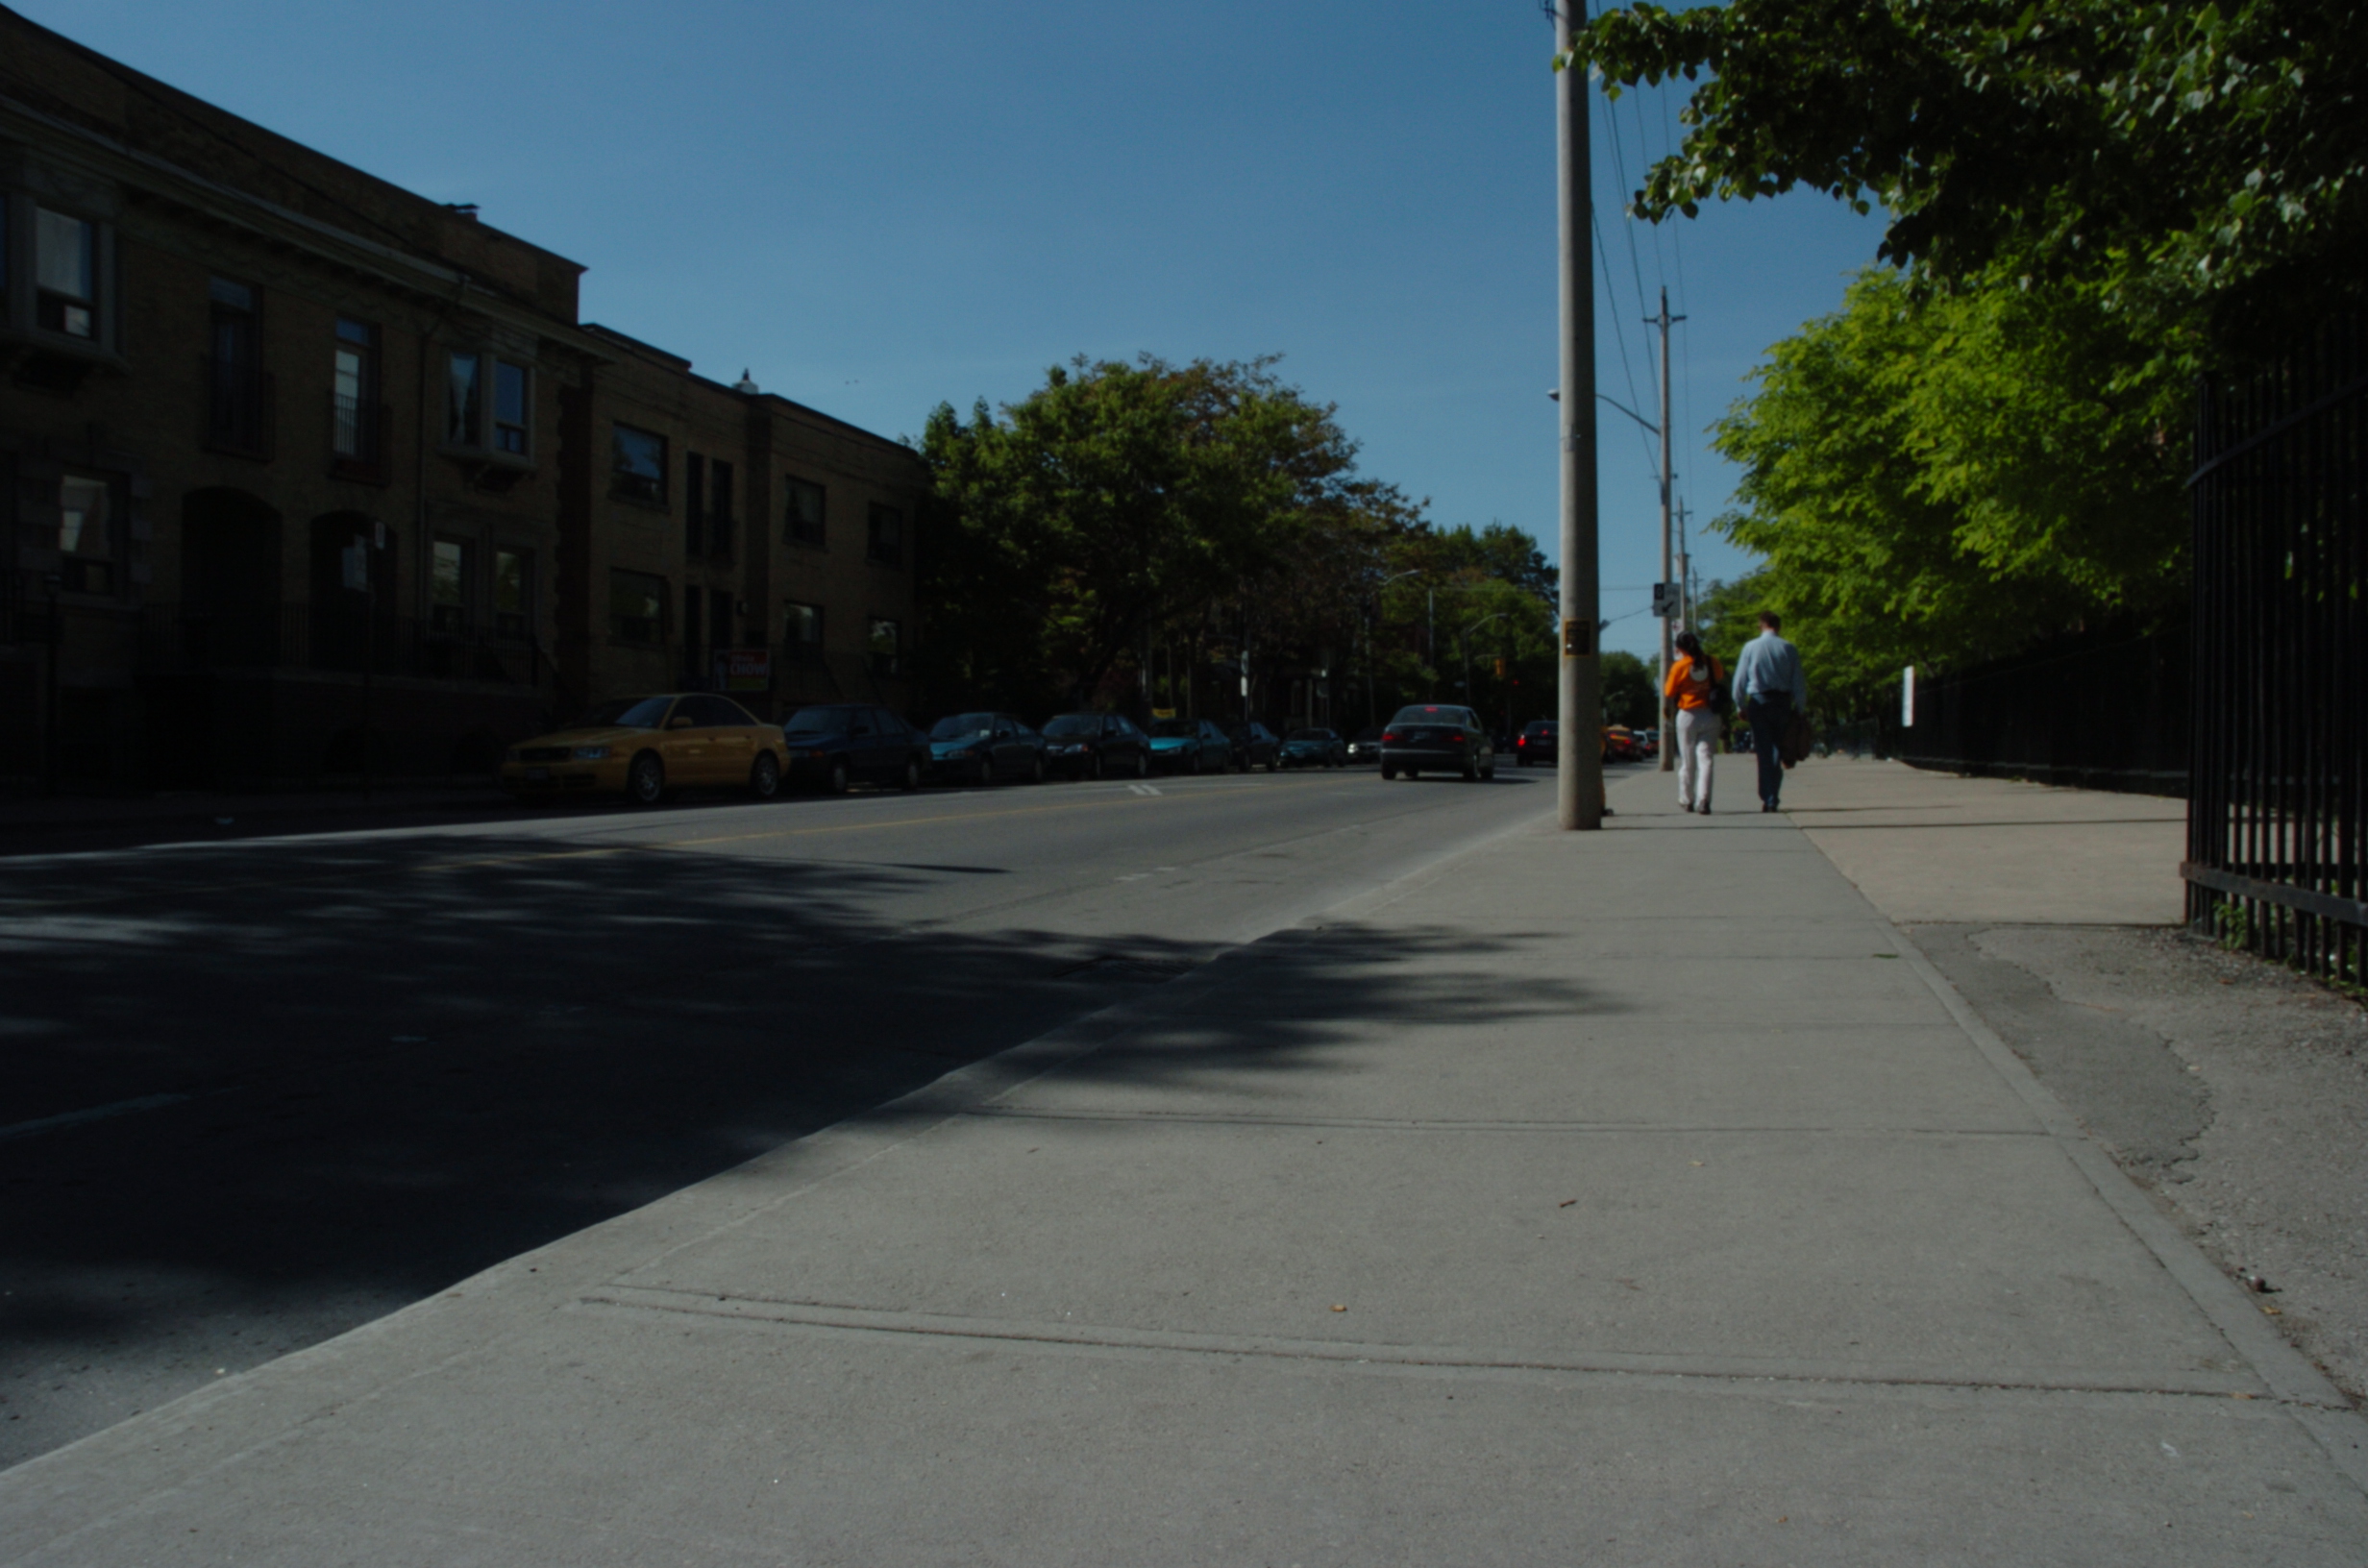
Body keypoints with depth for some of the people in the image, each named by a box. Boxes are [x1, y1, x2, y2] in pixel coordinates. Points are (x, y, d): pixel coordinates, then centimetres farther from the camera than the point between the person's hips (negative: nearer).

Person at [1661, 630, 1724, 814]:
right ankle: (1703, 800, -14)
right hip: (1710, 715, 2)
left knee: (1687, 761, 10)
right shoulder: (1711, 662, 0)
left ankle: (1686, 801, 21)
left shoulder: (1679, 666, -10)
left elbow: (1669, 694, -5)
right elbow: (1722, 678, 19)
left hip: (1688, 716, -2)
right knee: (1705, 759, -1)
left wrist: (1666, 712, 12)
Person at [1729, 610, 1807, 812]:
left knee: (1764, 751, 4)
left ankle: (1767, 799, -1)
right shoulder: (1789, 649, 0)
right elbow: (1799, 682, 0)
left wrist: (1741, 706, 11)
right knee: (1778, 751, 6)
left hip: (1758, 701, 0)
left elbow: (1739, 680, 1)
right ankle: (1773, 799, 0)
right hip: (1783, 702, 0)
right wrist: (1800, 708, 8)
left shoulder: (1750, 647, 0)